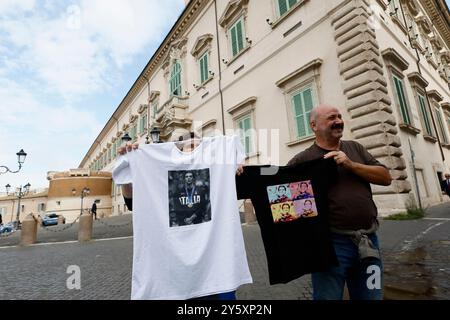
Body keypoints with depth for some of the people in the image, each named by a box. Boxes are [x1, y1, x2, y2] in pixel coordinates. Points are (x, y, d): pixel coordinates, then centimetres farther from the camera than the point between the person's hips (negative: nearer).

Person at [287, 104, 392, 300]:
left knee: (371, 296, 21)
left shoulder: (354, 148, 11)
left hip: (368, 240, 5)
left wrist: (351, 165, -10)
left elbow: (386, 178, 5)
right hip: (331, 242, -5)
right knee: (328, 296, 9)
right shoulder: (303, 159, -4)